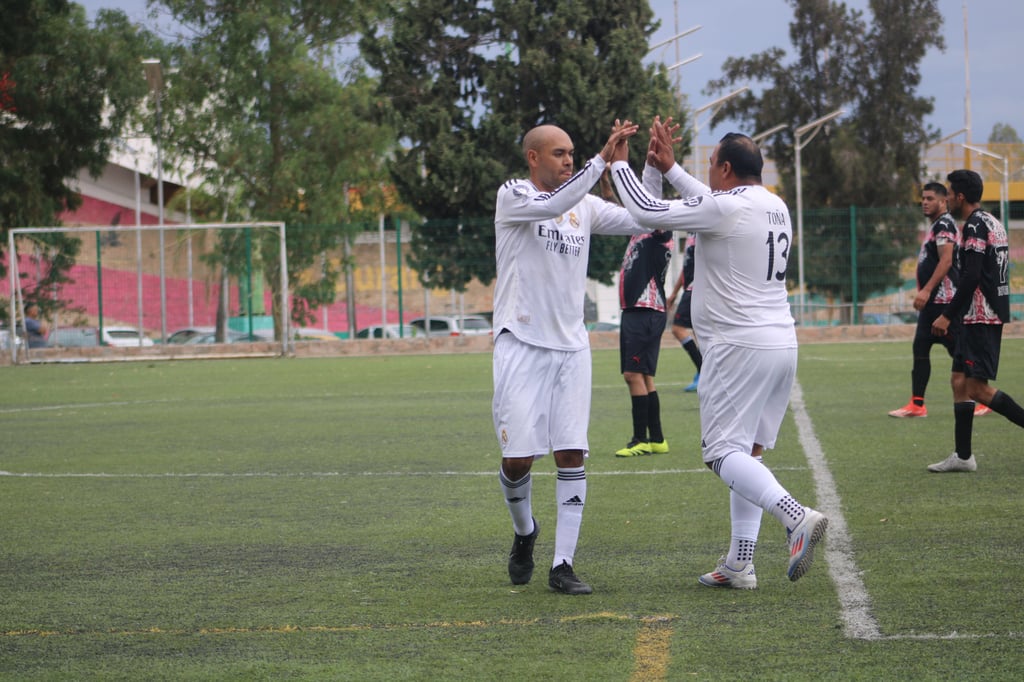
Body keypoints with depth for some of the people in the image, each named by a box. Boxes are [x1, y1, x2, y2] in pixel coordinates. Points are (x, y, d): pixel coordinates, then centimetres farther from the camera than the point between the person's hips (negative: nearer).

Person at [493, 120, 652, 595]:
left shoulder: (586, 206, 13)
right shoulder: (512, 197, -4)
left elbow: (642, 221, 10)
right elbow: (553, 204, -24)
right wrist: (603, 160, -30)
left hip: (571, 346, 5)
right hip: (521, 343, -5)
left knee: (572, 453, -4)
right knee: (519, 457, -6)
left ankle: (562, 565, -1)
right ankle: (524, 532, 25)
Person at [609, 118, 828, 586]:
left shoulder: (725, 209, -12)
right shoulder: (776, 208, 14)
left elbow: (647, 213, -10)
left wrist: (619, 163, 4)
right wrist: (669, 168, 32)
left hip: (738, 347, -8)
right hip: (782, 342, 8)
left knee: (724, 452, -7)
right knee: (748, 451, 12)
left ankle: (796, 516, -28)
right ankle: (739, 564, 10)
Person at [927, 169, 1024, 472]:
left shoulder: (976, 226, -14)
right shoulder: (993, 223, 17)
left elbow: (971, 278, -22)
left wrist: (947, 315, -18)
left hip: (980, 318, -10)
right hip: (992, 315, 10)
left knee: (978, 387, -10)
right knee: (960, 381, 10)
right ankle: (963, 456, 10)